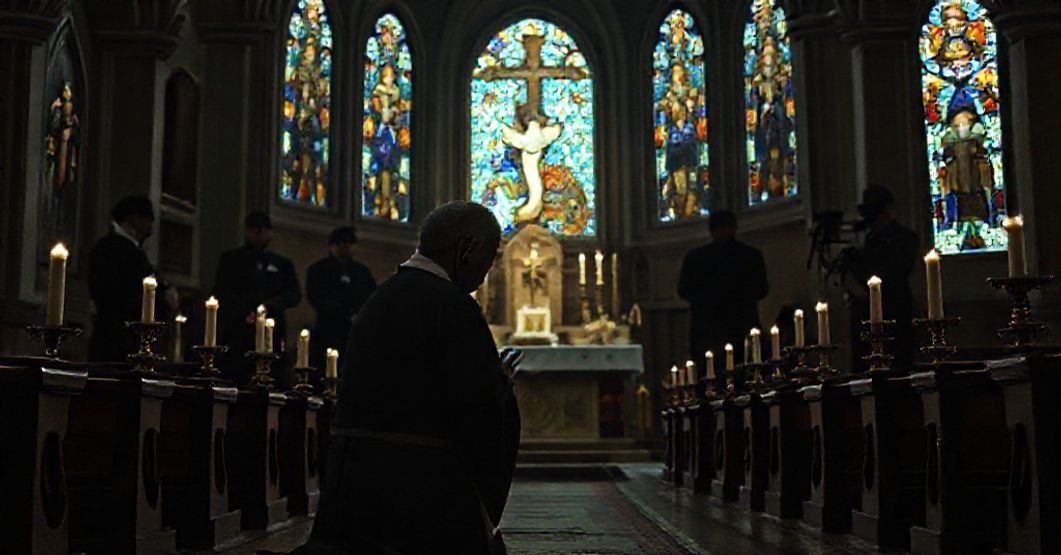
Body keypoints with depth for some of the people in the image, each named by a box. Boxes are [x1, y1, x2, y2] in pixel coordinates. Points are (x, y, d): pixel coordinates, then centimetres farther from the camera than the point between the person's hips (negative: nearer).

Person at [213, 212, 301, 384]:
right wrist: (245, 311, -11)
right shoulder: (230, 259, 14)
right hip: (236, 333, -1)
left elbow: (294, 294, 7)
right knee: (232, 382, -9)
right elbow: (221, 292, 4)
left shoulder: (282, 264, 19)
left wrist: (268, 306, -11)